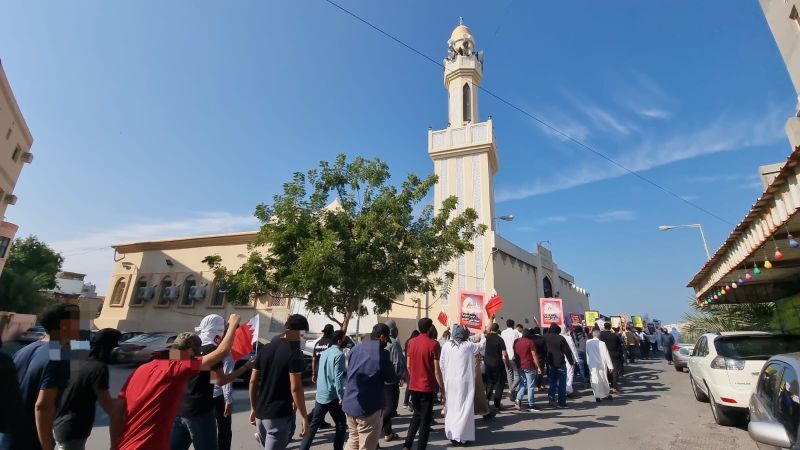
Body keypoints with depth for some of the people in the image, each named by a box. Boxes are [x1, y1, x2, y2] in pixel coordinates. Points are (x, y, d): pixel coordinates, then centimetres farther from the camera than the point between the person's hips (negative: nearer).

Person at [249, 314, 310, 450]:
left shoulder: (264, 349, 5)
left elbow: (253, 381, 8)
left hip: (260, 413, 7)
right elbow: (295, 388, -19)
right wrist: (304, 418, -13)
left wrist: (253, 408, 18)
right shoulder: (294, 353, -16)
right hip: (280, 415, -7)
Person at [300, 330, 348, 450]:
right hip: (333, 396, -7)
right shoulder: (339, 354, -15)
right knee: (341, 425, 8)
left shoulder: (325, 352, 11)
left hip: (320, 395, 7)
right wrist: (341, 397, -17)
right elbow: (338, 377, -20)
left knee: (313, 424, 13)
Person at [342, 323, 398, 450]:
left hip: (349, 403, 7)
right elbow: (391, 378, -4)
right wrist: (398, 377, 17)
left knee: (354, 439, 23)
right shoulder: (382, 353, -14)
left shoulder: (356, 348, 7)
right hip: (367, 407, -7)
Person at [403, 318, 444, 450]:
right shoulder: (433, 344, -15)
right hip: (427, 387, -5)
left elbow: (408, 366, 7)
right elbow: (436, 370, -14)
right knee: (425, 420, 9)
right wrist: (442, 389, -5)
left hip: (413, 386, 5)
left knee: (417, 415, 23)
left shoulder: (411, 342, 1)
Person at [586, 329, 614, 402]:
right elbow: (606, 355, -10)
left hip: (592, 364, 1)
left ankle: (597, 396, -1)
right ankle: (606, 394, 31)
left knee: (595, 380, 4)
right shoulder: (601, 343, -14)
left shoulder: (588, 342, -6)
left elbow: (587, 353, 2)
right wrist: (610, 365, -4)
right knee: (603, 380, 16)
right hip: (601, 364, -1)